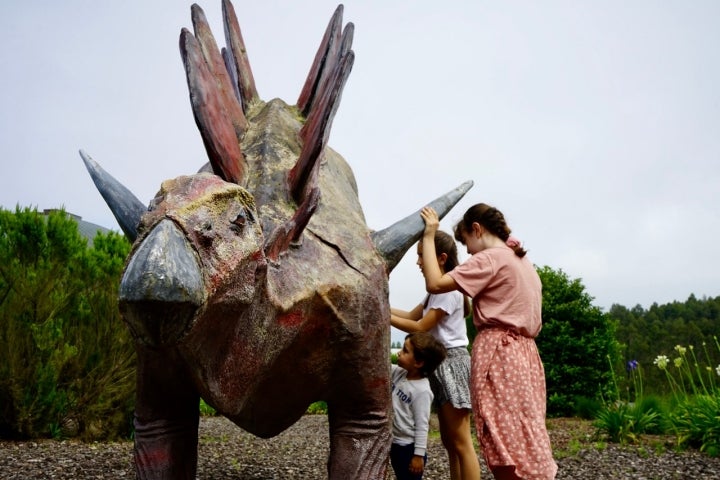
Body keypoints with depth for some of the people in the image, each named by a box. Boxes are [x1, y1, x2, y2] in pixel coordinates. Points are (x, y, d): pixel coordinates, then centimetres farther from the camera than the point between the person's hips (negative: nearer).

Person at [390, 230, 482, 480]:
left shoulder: (449, 288, -15)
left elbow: (420, 327, -17)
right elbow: (411, 315, 13)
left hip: (452, 362, -10)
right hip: (441, 363, 10)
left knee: (461, 443, -7)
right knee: (449, 441, 12)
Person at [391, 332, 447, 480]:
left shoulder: (421, 390, -22)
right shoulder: (399, 373, -2)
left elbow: (422, 425, -20)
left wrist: (419, 454, -18)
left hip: (409, 447, -8)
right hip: (396, 444, 8)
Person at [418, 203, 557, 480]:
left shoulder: (490, 258, -7)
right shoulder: (523, 263, 22)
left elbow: (435, 284, -13)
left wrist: (429, 237, -5)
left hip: (497, 352, -9)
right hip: (523, 352, 9)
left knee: (508, 445, -8)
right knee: (524, 441, 9)